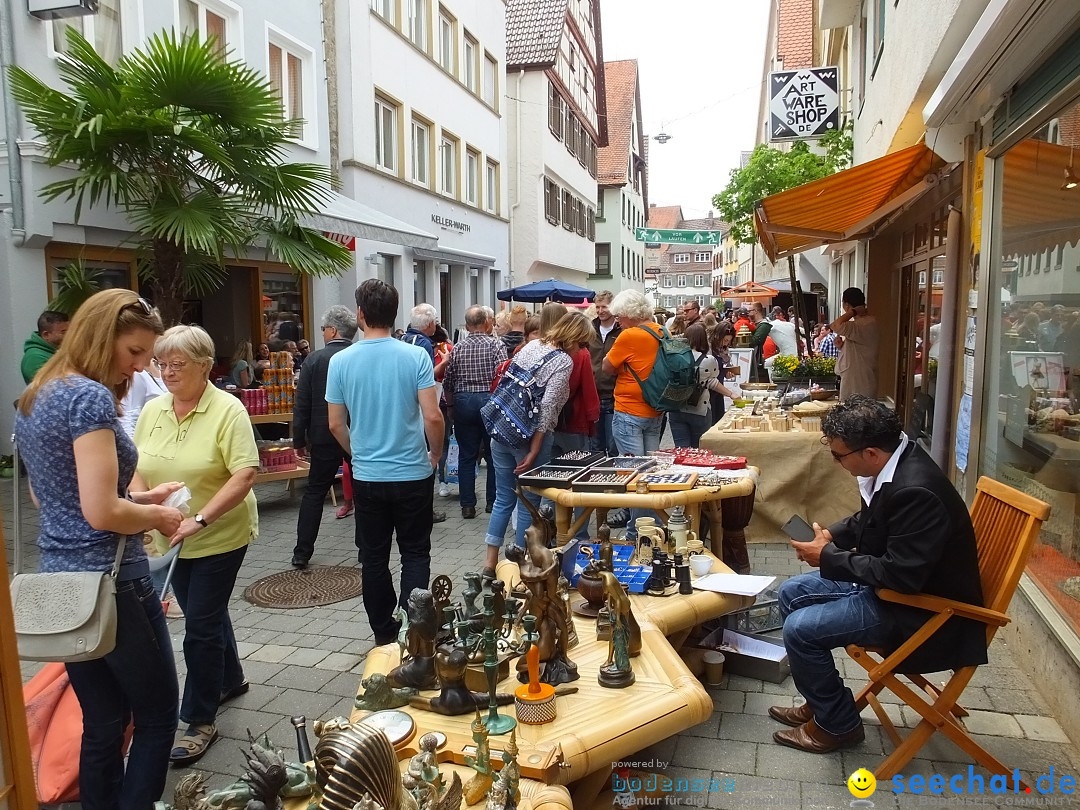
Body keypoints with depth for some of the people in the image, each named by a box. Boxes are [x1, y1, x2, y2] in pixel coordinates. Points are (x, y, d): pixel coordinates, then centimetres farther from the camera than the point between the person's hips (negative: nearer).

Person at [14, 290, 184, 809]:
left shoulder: (34, 397, 10)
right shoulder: (90, 397, -19)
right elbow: (101, 513, -25)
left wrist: (139, 498, 14)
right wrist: (158, 516, -6)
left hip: (61, 579, 9)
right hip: (110, 582, -8)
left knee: (103, 723, 18)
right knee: (157, 714, 9)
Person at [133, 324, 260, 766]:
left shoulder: (227, 410, -17)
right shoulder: (152, 411, 2)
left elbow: (244, 476, -22)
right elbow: (137, 470, 6)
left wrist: (198, 521, -28)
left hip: (219, 537, -6)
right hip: (169, 540, 6)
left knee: (201, 625, -1)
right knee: (207, 613, 22)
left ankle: (201, 722, 15)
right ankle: (231, 678, 46)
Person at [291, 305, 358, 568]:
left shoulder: (314, 360, -7)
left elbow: (302, 405, -6)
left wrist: (299, 440, 3)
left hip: (324, 437, 0)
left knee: (314, 492, 11)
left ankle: (302, 553, 12)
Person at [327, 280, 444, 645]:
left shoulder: (341, 361, -5)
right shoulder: (416, 357, -11)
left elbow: (336, 424, 0)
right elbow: (432, 417, -14)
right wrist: (436, 454, 5)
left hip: (367, 476, 2)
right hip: (413, 474, -1)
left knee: (373, 557, 14)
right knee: (415, 553, 12)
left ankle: (383, 631, 25)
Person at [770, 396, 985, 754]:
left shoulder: (916, 491, -33)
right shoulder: (893, 461, -4)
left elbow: (901, 575, -31)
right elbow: (870, 518, 15)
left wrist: (828, 557, -20)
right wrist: (831, 535, -1)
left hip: (918, 606, -10)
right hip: (887, 578, 10)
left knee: (800, 629, -16)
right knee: (791, 593, 10)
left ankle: (837, 724, 9)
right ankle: (821, 701, 23)